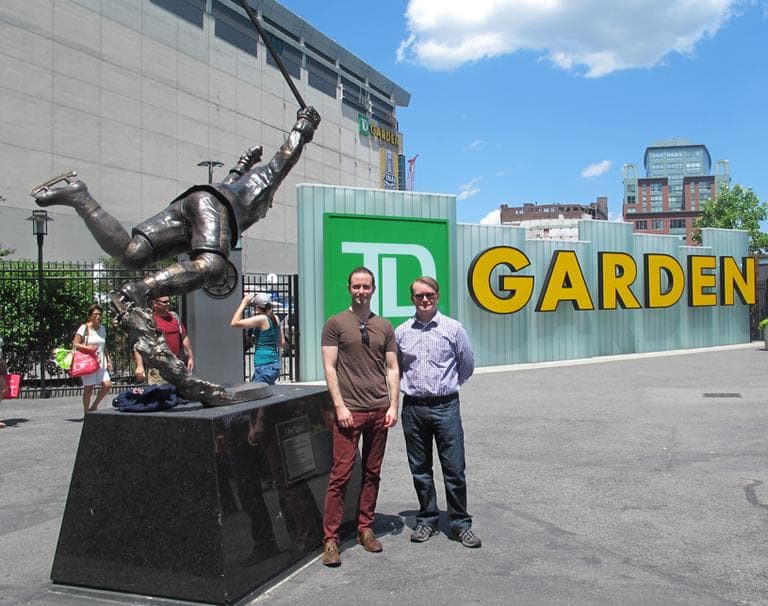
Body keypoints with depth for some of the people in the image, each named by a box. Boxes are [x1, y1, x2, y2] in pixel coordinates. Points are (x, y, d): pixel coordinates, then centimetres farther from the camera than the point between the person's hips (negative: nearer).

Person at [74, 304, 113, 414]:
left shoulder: (102, 328, 13)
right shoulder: (84, 328, -5)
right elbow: (75, 344, -7)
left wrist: (109, 360, 15)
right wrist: (88, 348, -21)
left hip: (101, 363, 6)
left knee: (107, 384, -8)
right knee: (88, 388, -2)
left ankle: (94, 406, 12)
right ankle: (87, 412, 9)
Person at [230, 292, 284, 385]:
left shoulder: (261, 319, -13)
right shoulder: (275, 318, 11)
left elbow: (234, 323, -15)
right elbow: (282, 343, 18)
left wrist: (244, 303, -8)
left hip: (264, 366, -9)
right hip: (274, 364, 9)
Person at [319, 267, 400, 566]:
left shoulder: (384, 326, 11)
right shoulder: (335, 323, 1)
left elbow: (392, 368, 12)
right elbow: (329, 367, -3)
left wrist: (393, 405, 3)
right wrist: (340, 406, -10)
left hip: (379, 411, 4)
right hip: (350, 410, -4)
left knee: (372, 473, 10)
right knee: (340, 474, -4)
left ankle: (365, 529, 22)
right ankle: (330, 539, 3)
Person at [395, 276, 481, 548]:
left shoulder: (453, 329, 0)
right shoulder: (401, 332, 5)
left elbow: (467, 365, 11)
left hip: (446, 406, -2)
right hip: (413, 408, 2)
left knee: (454, 469, -1)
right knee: (420, 470, 10)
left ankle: (460, 523, 12)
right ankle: (427, 520, 24)